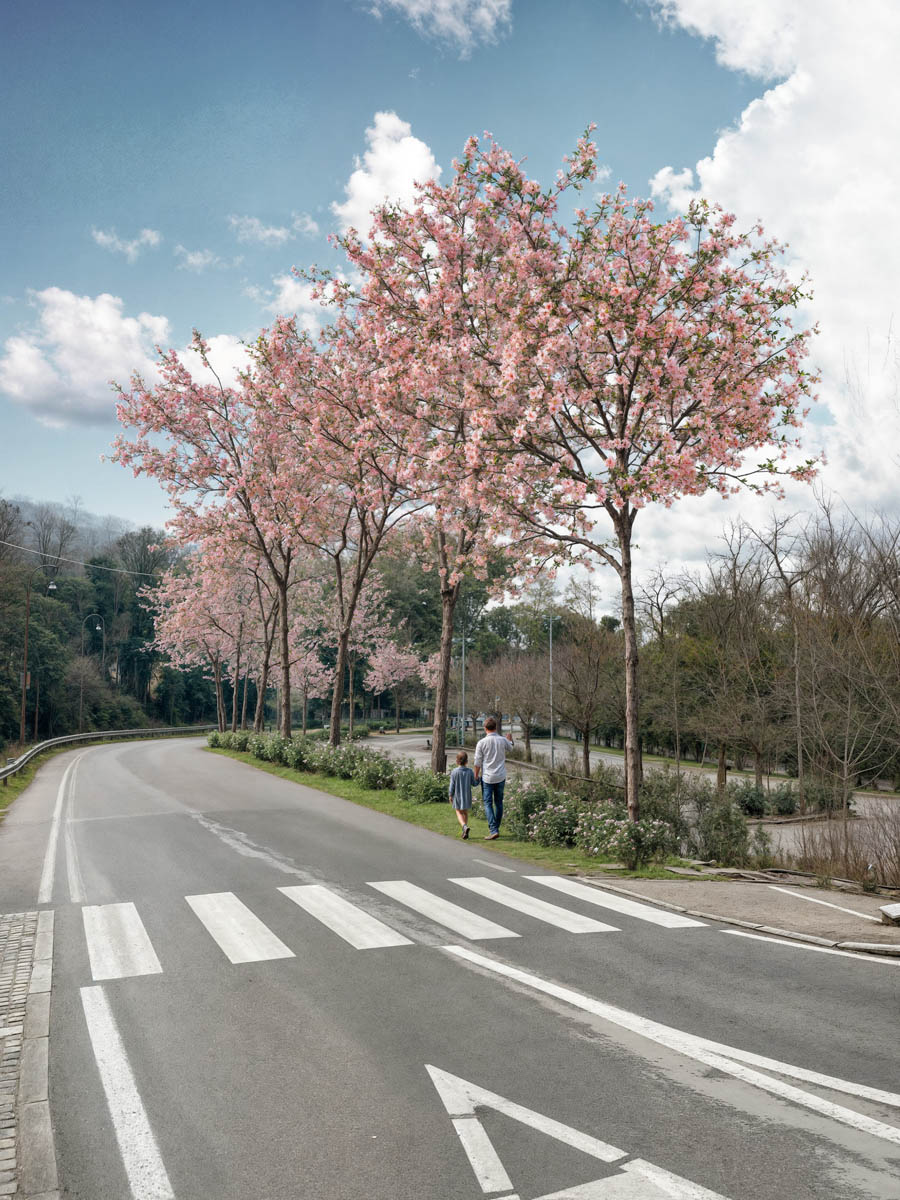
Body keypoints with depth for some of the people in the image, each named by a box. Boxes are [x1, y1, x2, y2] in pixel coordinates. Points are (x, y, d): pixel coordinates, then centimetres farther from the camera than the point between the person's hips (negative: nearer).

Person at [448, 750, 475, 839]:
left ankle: (464, 826, -17)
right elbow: (474, 783, -2)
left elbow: (452, 785, -10)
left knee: (459, 812, 9)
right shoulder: (470, 771, -9)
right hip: (467, 796, 2)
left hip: (457, 796, -2)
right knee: (465, 812, 18)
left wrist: (450, 795, 2)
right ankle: (465, 832, 20)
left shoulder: (454, 772, -15)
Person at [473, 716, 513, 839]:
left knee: (488, 803, 0)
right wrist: (508, 738, 40)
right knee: (499, 802, 14)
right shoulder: (503, 740, -4)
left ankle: (493, 830, -12)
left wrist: (476, 775, 9)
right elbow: (511, 747, 20)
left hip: (487, 777, -3)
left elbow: (477, 762, -5)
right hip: (501, 777, 3)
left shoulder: (481, 743, -10)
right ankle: (495, 828, 22)